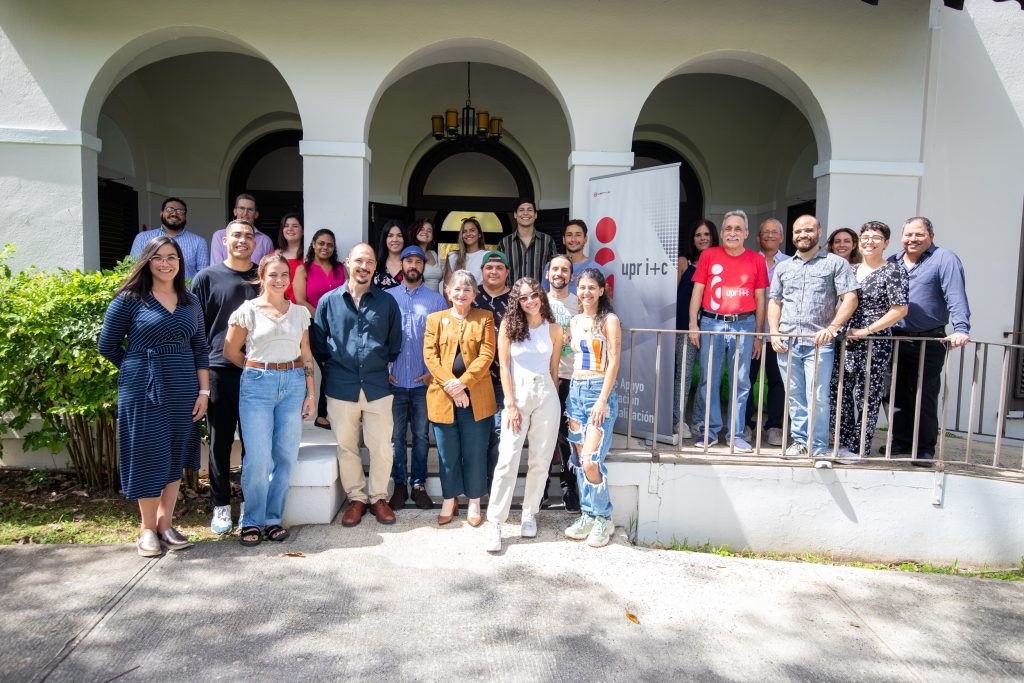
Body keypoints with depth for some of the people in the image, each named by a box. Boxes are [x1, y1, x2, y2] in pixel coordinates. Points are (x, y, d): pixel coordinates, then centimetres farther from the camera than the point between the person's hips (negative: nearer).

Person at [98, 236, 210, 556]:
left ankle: (165, 523, 22)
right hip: (142, 389, -4)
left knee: (176, 457, 9)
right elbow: (108, 346, 2)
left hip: (183, 389, 4)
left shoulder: (190, 303, 8)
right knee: (147, 455, 3)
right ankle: (147, 528, 17)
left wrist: (204, 391, 3)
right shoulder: (129, 299, -4)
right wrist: (140, 368, 9)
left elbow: (200, 349, 9)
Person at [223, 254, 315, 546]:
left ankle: (273, 518, 17)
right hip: (257, 385, -3)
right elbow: (231, 351, 5)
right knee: (258, 458, -5)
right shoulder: (249, 310, 0)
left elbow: (306, 356, 11)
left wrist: (310, 394, 7)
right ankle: (252, 521, 11)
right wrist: (258, 368, 8)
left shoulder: (300, 312, 10)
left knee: (286, 456, 3)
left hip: (294, 384, 3)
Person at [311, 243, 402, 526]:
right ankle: (356, 498, 25)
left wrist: (384, 365, 8)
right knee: (347, 447, 9)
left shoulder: (387, 302, 5)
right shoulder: (328, 301, 3)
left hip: (378, 387, 0)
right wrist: (333, 368, 6)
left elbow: (395, 344, 13)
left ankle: (378, 498, 22)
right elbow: (318, 345, 9)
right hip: (341, 387, 0)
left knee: (381, 447, 4)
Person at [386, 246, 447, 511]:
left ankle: (419, 485, 18)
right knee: (396, 435, 6)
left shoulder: (436, 299, 5)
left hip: (425, 380, 0)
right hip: (393, 380, 0)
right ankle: (400, 485, 17)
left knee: (421, 435, 7)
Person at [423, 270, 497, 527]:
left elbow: (487, 355, -4)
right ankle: (449, 501, 26)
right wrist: (450, 385, -13)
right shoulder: (435, 319, 9)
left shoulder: (484, 318, 5)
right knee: (447, 453, 10)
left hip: (476, 397, -1)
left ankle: (474, 502, 22)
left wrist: (463, 382, -15)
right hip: (442, 397, 1)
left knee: (475, 452, 7)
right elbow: (429, 355, -1)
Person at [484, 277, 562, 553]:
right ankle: (494, 523, -1)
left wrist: (554, 402, 10)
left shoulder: (554, 329, 5)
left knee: (540, 460, 6)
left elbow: (554, 370, 10)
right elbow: (504, 367, -2)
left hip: (546, 394, 2)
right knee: (508, 459, -8)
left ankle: (529, 514, 22)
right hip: (517, 394, -2)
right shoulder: (508, 325, 1)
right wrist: (511, 405, -8)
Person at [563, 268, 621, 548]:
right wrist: (572, 393, 11)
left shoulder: (609, 320, -5)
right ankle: (588, 515, 20)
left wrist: (602, 400, -17)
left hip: (599, 392, -6)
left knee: (591, 461, -11)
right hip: (575, 391, 7)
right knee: (579, 460, 8)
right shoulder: (575, 322, 14)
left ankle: (603, 519, 7)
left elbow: (614, 362, -10)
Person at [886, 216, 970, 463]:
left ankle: (925, 448, 12)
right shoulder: (892, 263, 12)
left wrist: (961, 329, -25)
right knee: (898, 395, 9)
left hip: (929, 342, -4)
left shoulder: (945, 259, -3)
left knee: (925, 396, 1)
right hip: (895, 340, 4)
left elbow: (956, 297, -14)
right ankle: (901, 442, 21)